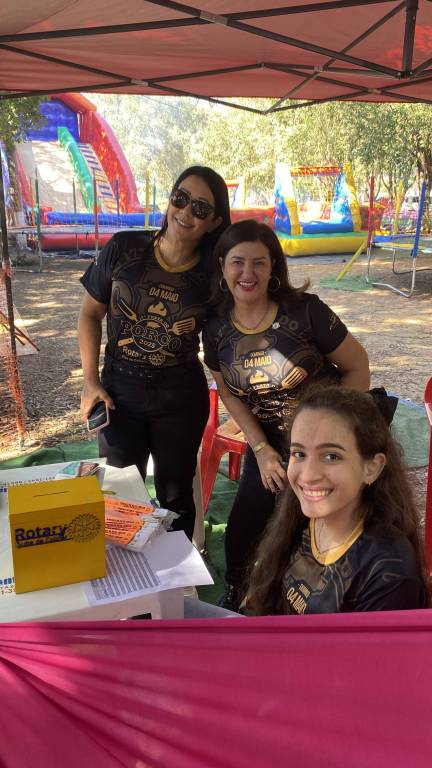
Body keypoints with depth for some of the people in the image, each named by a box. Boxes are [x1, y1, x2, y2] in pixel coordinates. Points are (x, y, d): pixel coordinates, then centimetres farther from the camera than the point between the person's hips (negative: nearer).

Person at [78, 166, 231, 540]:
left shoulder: (212, 275, -7)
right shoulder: (123, 249, -9)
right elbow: (90, 314, -1)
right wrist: (91, 382, -5)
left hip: (180, 398, 0)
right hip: (118, 392, 1)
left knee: (175, 494, 16)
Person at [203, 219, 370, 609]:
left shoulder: (305, 310, -22)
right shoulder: (217, 328, -9)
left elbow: (358, 368, -12)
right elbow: (229, 392, 3)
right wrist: (261, 450, -4)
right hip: (269, 444, 4)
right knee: (242, 528, 7)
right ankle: (235, 593, 39)